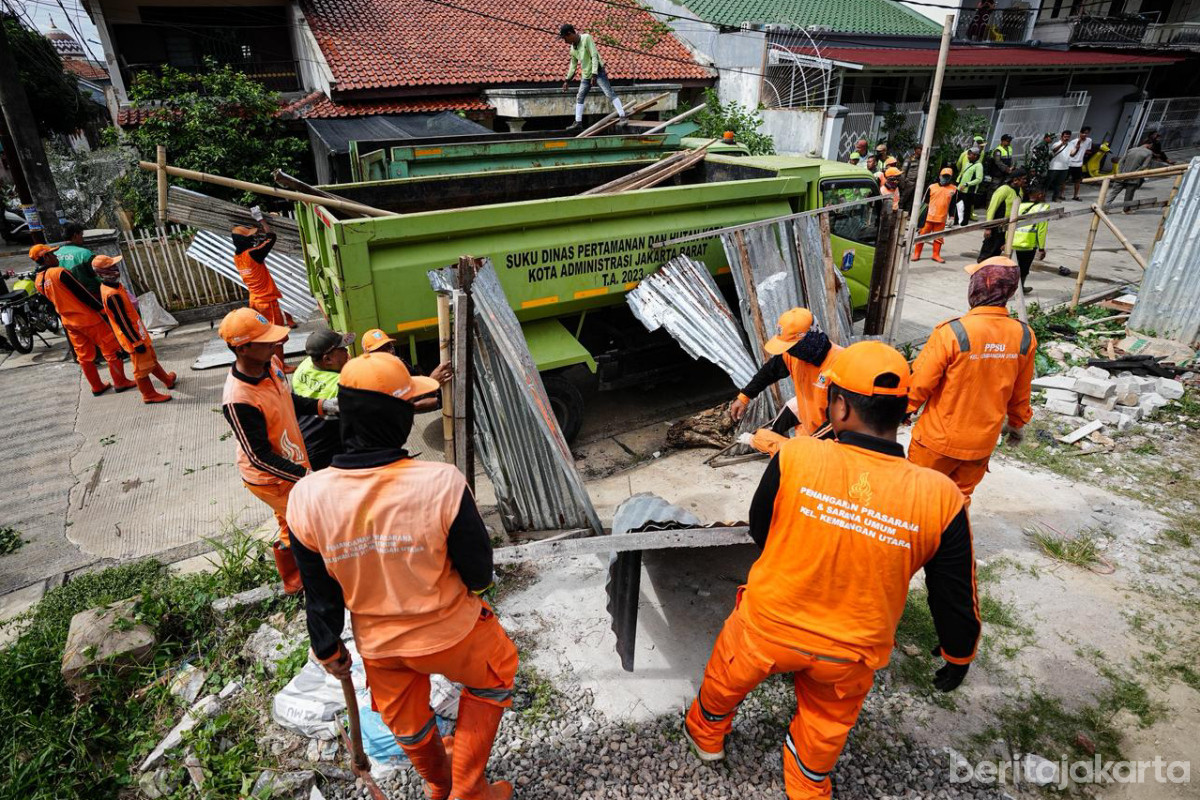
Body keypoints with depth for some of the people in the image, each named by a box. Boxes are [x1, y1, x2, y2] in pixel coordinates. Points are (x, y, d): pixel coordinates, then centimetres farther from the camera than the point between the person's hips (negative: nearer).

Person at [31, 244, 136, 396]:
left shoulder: (38, 281, 4)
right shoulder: (59, 272, -19)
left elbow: (52, 302, 15)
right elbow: (82, 293, -18)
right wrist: (102, 308, -11)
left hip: (68, 322, 8)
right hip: (87, 318, -8)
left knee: (84, 355, 15)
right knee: (111, 349, 4)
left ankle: (97, 387, 22)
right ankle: (120, 383, 9)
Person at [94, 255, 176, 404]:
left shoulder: (111, 285, 2)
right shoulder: (112, 295, -29)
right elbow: (122, 321, -25)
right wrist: (136, 342, -19)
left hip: (136, 330, 10)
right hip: (133, 335, -10)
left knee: (151, 358, 25)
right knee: (142, 366, 5)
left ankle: (168, 380, 42)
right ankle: (149, 395, 19)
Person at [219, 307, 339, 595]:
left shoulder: (270, 362, -11)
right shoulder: (238, 400, -35)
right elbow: (260, 457, -28)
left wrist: (321, 405, -6)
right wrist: (306, 475, -30)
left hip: (293, 465, 8)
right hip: (271, 479, -8)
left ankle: (294, 580, 51)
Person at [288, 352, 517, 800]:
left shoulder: (307, 498, -23)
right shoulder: (442, 483, -34)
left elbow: (320, 593, -8)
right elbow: (478, 570, -18)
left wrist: (328, 649, 11)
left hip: (377, 643, 4)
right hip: (450, 632, -3)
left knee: (404, 719, 33)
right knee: (495, 676, 30)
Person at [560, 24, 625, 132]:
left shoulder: (586, 38, -12)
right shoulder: (573, 48, 10)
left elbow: (594, 56, -18)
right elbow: (573, 64, 22)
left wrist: (594, 74, -25)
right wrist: (567, 79, 22)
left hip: (598, 72, -8)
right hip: (586, 75, 8)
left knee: (609, 94, -15)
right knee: (579, 98, 9)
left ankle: (623, 116, -17)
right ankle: (578, 122, 15)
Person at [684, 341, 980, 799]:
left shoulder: (795, 457, -26)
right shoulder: (940, 497, -22)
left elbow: (759, 532, -7)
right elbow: (955, 599, -8)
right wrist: (958, 656, 12)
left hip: (768, 624, 0)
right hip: (849, 654, 1)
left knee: (726, 676, 31)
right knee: (826, 724, 30)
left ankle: (706, 734, 58)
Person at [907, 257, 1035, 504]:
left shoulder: (952, 332, -25)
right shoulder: (1025, 337, -8)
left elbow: (921, 382, -16)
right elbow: (1020, 393, 6)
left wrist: (906, 409, 4)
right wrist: (1017, 423, 24)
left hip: (939, 439, -4)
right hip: (983, 442, 5)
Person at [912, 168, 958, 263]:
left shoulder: (954, 189, 5)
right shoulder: (932, 187, 1)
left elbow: (953, 205, 10)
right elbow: (925, 201, 6)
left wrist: (952, 217, 6)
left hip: (941, 218, 1)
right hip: (928, 216, -1)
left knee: (938, 237, 8)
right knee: (923, 235, 3)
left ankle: (936, 255, 18)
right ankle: (916, 253, 11)